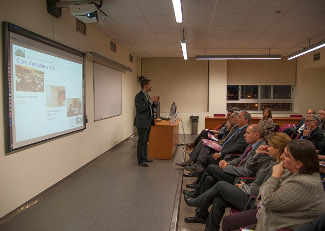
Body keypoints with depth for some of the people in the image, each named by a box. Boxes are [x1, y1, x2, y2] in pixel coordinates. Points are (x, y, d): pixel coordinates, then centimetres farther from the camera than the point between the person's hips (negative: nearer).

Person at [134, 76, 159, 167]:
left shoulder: (147, 95, 13)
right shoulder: (139, 96, -15)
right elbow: (141, 108, -24)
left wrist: (155, 102, 3)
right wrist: (150, 101, -22)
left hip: (148, 122, 9)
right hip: (142, 123, -9)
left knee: (145, 141, 16)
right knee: (141, 142, -2)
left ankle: (145, 158, 27)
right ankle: (140, 161, 7)